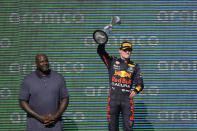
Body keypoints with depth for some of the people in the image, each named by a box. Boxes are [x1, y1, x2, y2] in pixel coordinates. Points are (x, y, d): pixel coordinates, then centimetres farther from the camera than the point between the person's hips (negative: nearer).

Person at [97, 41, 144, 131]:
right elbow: (100, 52, 1)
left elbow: (140, 83, 9)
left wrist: (135, 91, -12)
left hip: (127, 98, 0)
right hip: (113, 97, 0)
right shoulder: (112, 61, 13)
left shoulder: (134, 66, 15)